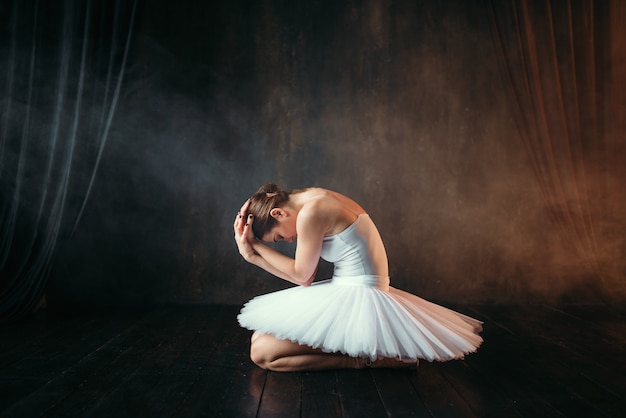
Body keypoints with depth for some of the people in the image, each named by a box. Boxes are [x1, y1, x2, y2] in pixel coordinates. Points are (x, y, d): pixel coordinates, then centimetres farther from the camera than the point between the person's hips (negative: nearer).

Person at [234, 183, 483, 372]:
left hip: (359, 300, -10)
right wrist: (254, 256, 8)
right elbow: (305, 277, 9)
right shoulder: (315, 202, 10)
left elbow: (302, 276, -7)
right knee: (261, 335, 15)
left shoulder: (310, 213, -19)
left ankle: (365, 360, -9)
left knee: (261, 351, -13)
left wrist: (257, 244, -1)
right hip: (357, 294, 10)